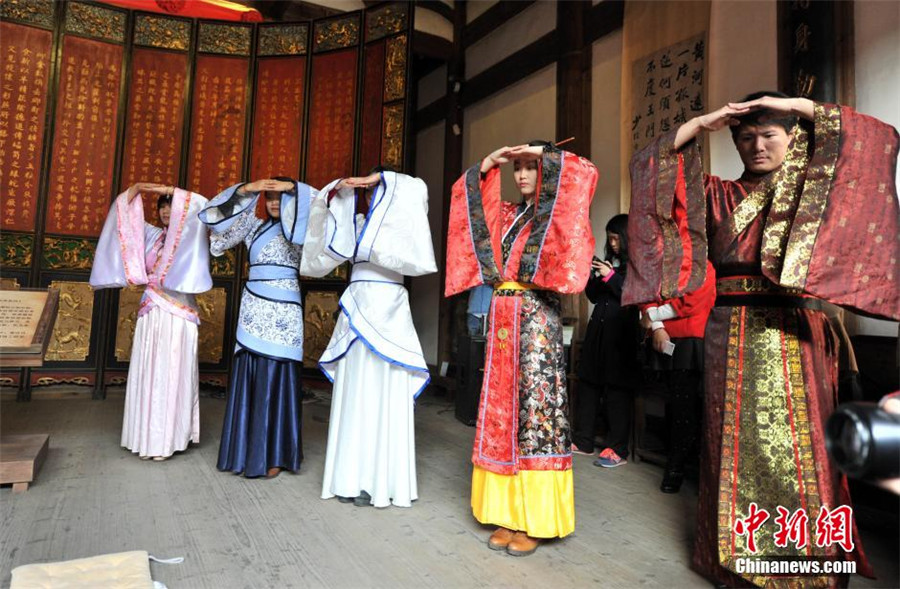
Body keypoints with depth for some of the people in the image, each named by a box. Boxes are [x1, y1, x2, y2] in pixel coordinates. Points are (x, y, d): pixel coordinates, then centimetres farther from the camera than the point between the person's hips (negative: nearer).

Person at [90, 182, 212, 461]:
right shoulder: (152, 235, 15)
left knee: (171, 374, -4)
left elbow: (203, 207, -13)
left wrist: (168, 190, -11)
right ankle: (147, 437, 14)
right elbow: (126, 213, 18)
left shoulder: (190, 237, 2)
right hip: (150, 312, 5)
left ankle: (166, 439, 2)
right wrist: (136, 189, 3)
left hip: (178, 313, -5)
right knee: (146, 373, 5)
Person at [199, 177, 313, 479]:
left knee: (276, 380, -4)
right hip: (254, 306, 4)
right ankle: (247, 451, 11)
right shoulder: (255, 225, 16)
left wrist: (292, 187, -13)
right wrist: (245, 189, -1)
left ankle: (274, 454, 2)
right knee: (248, 379, 2)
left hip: (283, 309, -3)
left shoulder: (297, 230, 6)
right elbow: (222, 213, 11)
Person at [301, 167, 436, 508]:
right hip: (356, 308, 3)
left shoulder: (398, 225, 9)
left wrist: (380, 179, -7)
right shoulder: (357, 224, 18)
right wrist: (339, 188, 3)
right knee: (354, 395, 3)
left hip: (387, 309, -3)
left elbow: (417, 189, -5)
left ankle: (381, 479, 0)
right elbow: (324, 203, 19)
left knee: (384, 397, -3)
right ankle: (352, 476, 8)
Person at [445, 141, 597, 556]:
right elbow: (464, 195, 26)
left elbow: (586, 175, -13)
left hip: (536, 320, -6)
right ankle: (510, 514, 15)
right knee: (502, 410, 5)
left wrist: (544, 153, -4)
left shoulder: (554, 212, 3)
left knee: (534, 408, -5)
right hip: (502, 320, 6)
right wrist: (486, 165, 13)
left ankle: (535, 521, 5)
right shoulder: (505, 215, 18)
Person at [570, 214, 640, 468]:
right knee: (588, 384, 9)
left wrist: (610, 276, -14)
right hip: (598, 330, 7)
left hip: (621, 335, -7)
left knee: (617, 390, -3)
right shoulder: (609, 261, 14)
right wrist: (590, 275, 2)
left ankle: (618, 450, 6)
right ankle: (582, 442, 19)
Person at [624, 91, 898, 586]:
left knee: (795, 444, 0)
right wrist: (703, 123, -1)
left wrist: (802, 107, -3)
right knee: (735, 442, 5)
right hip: (730, 333, 1)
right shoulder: (717, 194, 11)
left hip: (792, 334, -1)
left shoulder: (813, 186, 9)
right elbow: (648, 165, 6)